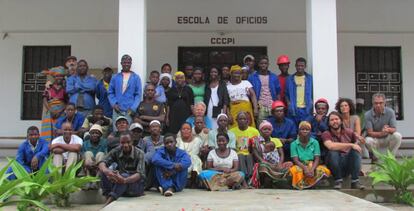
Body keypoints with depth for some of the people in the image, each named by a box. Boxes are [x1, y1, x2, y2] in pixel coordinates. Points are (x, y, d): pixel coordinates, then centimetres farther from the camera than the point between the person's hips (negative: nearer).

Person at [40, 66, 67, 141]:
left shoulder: (65, 88, 7)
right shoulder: (48, 88, 9)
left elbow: (67, 102, 1)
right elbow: (45, 100, 2)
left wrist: (60, 111, -13)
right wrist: (51, 110, -12)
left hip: (62, 112, -1)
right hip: (49, 112, 1)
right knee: (49, 130, -8)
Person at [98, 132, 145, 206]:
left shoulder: (139, 153, -14)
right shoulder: (116, 151, -4)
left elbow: (140, 174, -26)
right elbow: (102, 163, -16)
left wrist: (124, 180, -45)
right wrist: (106, 171, -41)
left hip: (135, 183, -3)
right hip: (119, 185, 3)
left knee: (124, 176, -33)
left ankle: (109, 201, -43)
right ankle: (107, 197, -31)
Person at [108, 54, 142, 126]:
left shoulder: (136, 78, 5)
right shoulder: (115, 77, 10)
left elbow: (138, 95, 2)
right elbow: (110, 93, 12)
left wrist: (133, 108, -8)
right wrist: (114, 104, -4)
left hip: (129, 111, -1)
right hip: (117, 110, 1)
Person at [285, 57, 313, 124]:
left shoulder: (310, 78, 8)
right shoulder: (290, 79, 9)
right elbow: (286, 94, 12)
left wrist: (311, 103, -6)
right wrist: (289, 103, -3)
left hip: (306, 109, 0)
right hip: (293, 109, 0)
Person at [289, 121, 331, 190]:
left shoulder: (315, 142, 6)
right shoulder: (294, 144, 2)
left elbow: (317, 159, -2)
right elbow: (296, 160, -7)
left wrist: (312, 169, -22)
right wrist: (305, 168, -25)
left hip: (313, 166, 2)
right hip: (300, 166, -2)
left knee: (323, 170, -31)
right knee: (295, 170, -36)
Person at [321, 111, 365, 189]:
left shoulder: (349, 132, 5)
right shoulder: (326, 134, -6)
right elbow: (330, 146, -27)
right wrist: (351, 145, -26)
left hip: (348, 164, 3)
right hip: (334, 164, -3)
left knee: (355, 150, -22)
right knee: (333, 152, -31)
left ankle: (355, 181, -23)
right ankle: (338, 180, -19)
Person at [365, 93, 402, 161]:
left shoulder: (390, 112, -12)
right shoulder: (368, 115, -16)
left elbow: (394, 129, -14)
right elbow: (369, 133, -19)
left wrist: (388, 129, -39)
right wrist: (381, 133, -38)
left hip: (387, 139, 2)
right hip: (375, 139, -1)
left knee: (397, 135, -28)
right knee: (368, 140, -34)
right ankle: (375, 157, -1)